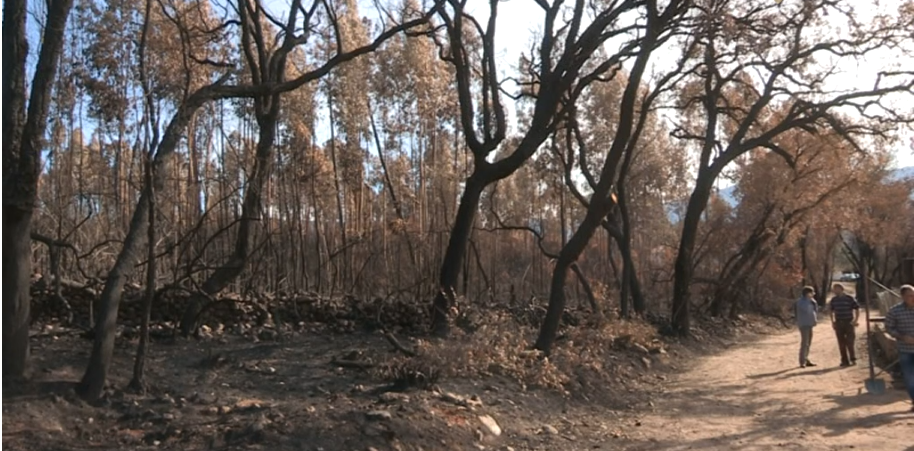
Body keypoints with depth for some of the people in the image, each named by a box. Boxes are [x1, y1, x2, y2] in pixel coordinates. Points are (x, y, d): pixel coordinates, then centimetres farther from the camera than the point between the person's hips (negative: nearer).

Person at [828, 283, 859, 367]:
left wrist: (855, 320, -8)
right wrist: (833, 322, 10)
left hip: (849, 323, -4)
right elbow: (831, 311, 17)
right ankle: (845, 361, 10)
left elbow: (857, 309, 0)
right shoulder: (834, 300, 6)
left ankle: (853, 359, 6)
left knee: (849, 342, -6)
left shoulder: (849, 299, -5)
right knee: (841, 343, 5)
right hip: (838, 323, 4)